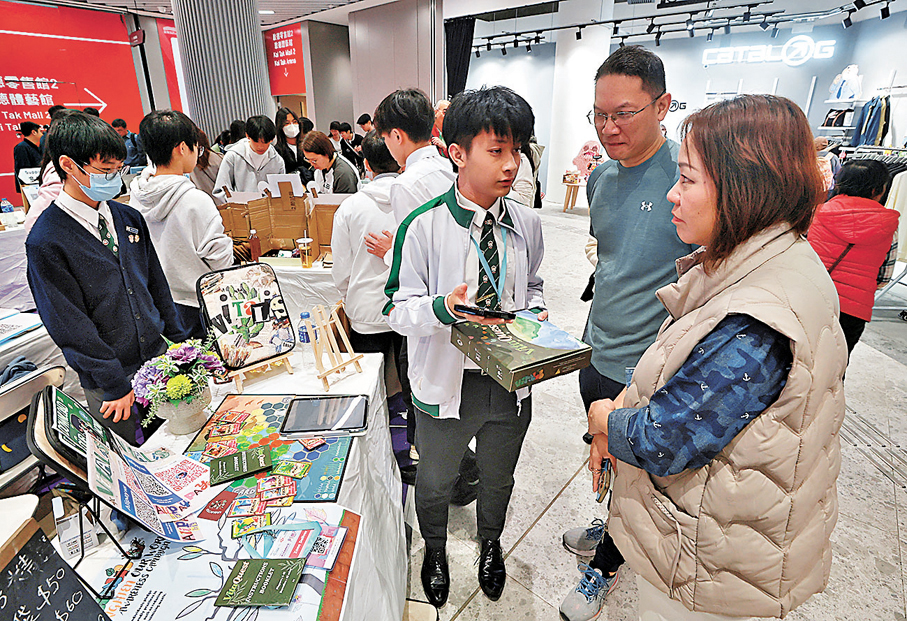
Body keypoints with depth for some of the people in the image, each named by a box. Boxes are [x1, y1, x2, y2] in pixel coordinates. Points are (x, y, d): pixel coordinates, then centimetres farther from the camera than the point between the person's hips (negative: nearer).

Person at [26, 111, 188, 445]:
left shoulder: (129, 218, 3)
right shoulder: (45, 241, -15)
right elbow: (69, 326, -15)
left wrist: (180, 340, 10)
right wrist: (116, 384, -15)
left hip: (160, 355, 5)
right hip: (109, 380, -5)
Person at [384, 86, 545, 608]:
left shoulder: (527, 223, -4)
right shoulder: (423, 227, -17)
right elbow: (399, 310, -14)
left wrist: (536, 310, -10)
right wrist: (444, 308, -33)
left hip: (512, 379, 4)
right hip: (448, 382, -3)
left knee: (498, 477, 27)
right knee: (436, 481, 22)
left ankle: (491, 543, 60)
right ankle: (435, 550, 56)